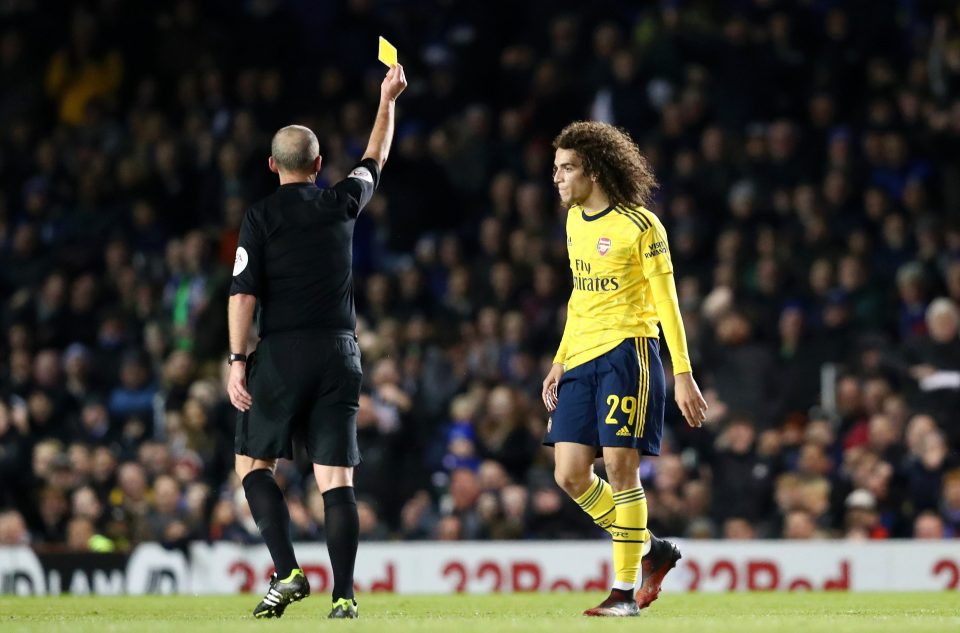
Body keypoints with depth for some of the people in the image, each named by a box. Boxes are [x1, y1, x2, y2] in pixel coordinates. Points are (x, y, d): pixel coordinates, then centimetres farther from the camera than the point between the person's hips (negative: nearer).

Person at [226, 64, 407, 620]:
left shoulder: (262, 218, -2)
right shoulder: (342, 204, 7)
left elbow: (244, 294, -9)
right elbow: (376, 158, 26)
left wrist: (237, 360, -8)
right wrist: (388, 99, 38)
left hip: (283, 353, -3)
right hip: (340, 350, 3)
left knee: (254, 462, 9)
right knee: (337, 477, 0)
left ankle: (288, 572, -7)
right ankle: (344, 593, -8)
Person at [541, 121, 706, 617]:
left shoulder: (639, 225, -8)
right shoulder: (575, 220, 14)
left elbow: (666, 303, -7)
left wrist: (683, 375, -11)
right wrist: (560, 361, 19)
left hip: (627, 352, -7)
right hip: (580, 362, 7)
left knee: (620, 466, -9)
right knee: (570, 474, -1)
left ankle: (626, 590, -1)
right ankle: (650, 550, 18)